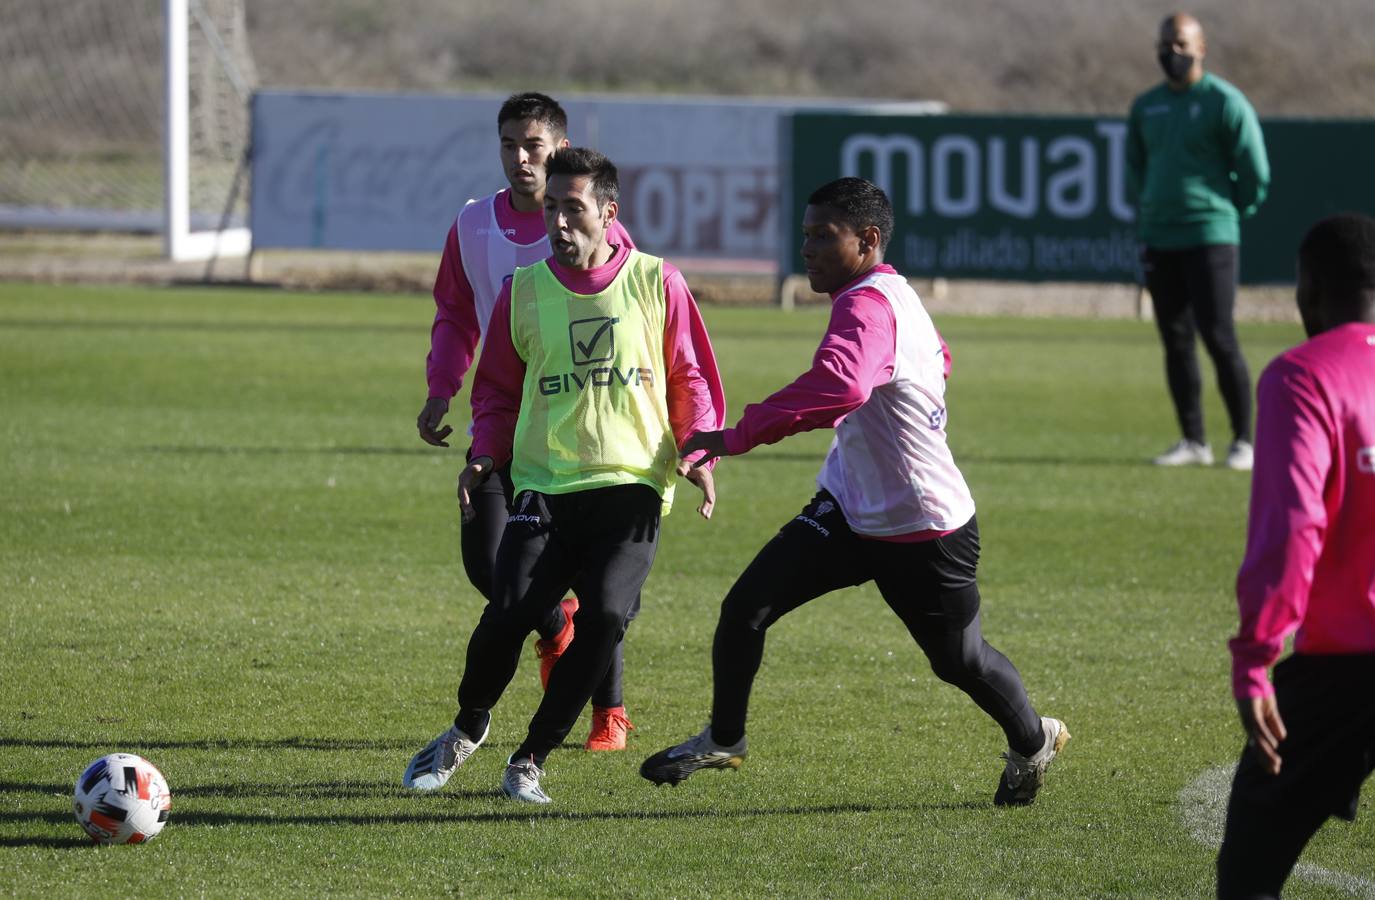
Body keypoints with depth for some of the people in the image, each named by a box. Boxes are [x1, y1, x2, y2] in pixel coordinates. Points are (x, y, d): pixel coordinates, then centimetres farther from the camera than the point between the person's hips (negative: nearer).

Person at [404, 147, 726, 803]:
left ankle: (531, 758, -3)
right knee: (508, 614, -15)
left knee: (604, 615, -20)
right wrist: (485, 457, 3)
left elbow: (691, 380, 11)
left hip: (632, 485, -1)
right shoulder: (523, 293, 7)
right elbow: (498, 389, 19)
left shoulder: (656, 284, 3)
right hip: (544, 486, 1)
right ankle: (468, 728, 16)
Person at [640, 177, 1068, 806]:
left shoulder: (867, 305, -26)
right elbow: (937, 361, 25)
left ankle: (1034, 740, 41)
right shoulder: (894, 295, 4)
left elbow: (839, 384, -48)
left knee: (960, 662, 13)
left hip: (924, 531, -9)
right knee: (746, 607, -5)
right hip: (848, 509, 9)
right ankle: (723, 741, 12)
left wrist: (738, 436, -46)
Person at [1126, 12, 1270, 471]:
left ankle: (1243, 441, -3)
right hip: (1158, 240, 6)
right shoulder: (1145, 106, 13)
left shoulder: (1224, 102, -6)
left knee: (1218, 338, -10)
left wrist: (1227, 214, 2)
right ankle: (1193, 441, 12)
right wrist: (1149, 216, 16)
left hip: (1209, 238, -6)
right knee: (1175, 342, 6)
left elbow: (1255, 174, -4)